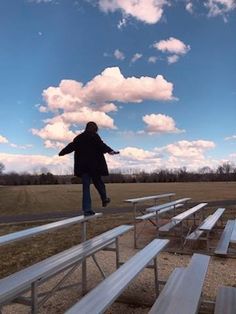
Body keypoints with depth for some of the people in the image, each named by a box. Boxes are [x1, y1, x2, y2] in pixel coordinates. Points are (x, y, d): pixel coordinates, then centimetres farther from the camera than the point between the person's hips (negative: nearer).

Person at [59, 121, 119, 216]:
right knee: (98, 182, 15)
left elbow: (70, 146, 20)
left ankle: (87, 209, 2)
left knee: (86, 187, 4)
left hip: (82, 166, 4)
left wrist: (62, 152, 35)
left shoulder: (78, 137, 12)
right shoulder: (95, 136, -4)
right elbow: (101, 145, -20)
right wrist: (110, 151, -33)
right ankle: (104, 199, 28)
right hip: (94, 165, -4)